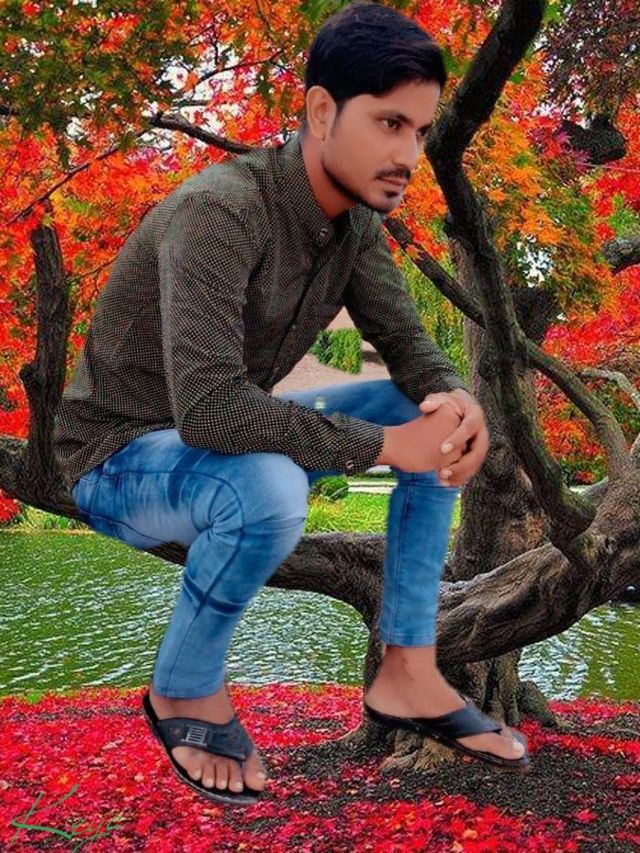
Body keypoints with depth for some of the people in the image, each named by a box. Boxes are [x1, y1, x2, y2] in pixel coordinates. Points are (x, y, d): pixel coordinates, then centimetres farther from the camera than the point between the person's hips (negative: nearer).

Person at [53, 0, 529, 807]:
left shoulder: (357, 220, -5)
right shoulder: (221, 210, -30)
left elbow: (407, 344, 0)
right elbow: (208, 407, -39)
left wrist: (457, 400, -24)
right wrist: (386, 443, -32)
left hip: (229, 442, 8)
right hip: (122, 456, -7)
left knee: (436, 415, -3)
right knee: (268, 491, -39)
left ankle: (408, 670, -1)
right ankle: (184, 689, -9)